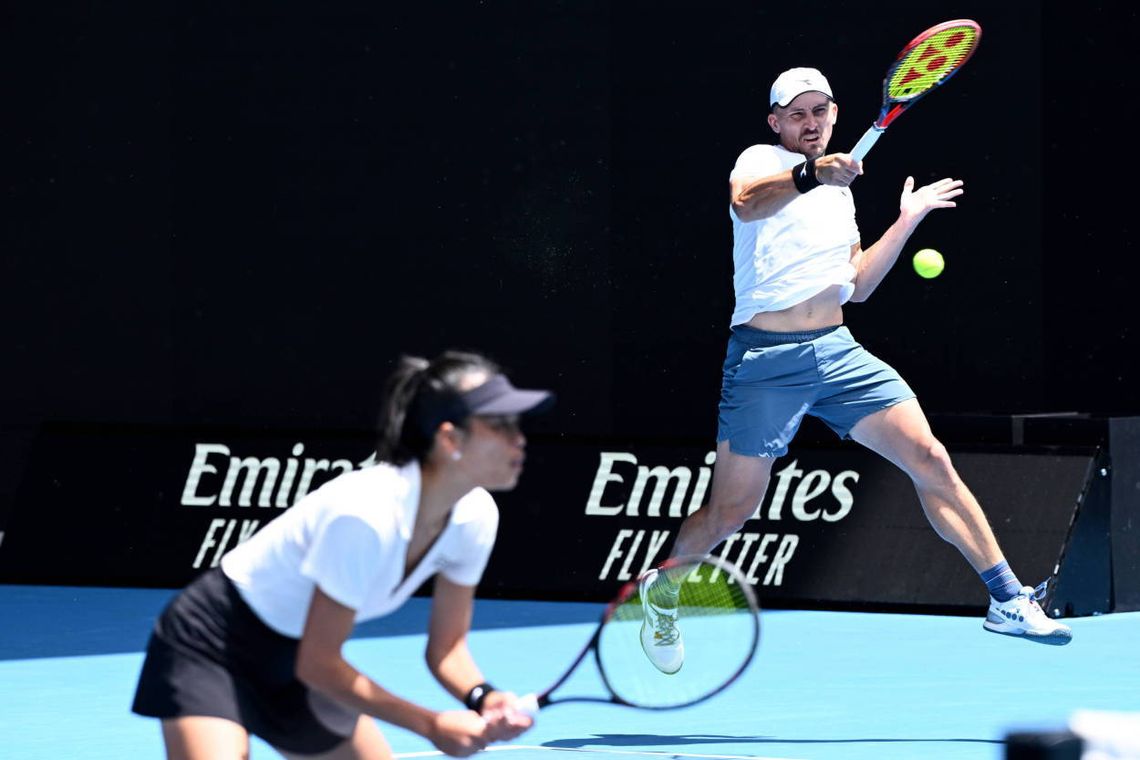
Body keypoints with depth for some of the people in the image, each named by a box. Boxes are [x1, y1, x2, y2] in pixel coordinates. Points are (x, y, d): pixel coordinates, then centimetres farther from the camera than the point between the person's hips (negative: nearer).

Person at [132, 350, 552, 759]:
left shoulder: (476, 517, -11)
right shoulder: (365, 515, -34)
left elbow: (446, 648, 1)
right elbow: (317, 664, -26)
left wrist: (484, 699, -21)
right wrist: (431, 725, -26)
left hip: (293, 662, 9)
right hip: (213, 646, -9)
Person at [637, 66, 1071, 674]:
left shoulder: (839, 192, 20)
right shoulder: (761, 161, -2)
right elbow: (745, 200, -28)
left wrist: (905, 224, 15)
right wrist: (810, 173, -47)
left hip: (836, 351, 6)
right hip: (766, 359, -6)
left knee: (930, 458, -7)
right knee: (730, 514, -3)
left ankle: (1008, 601, -3)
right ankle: (661, 589, 27)